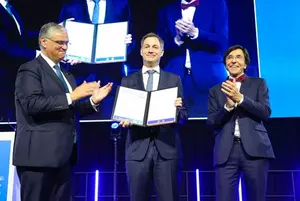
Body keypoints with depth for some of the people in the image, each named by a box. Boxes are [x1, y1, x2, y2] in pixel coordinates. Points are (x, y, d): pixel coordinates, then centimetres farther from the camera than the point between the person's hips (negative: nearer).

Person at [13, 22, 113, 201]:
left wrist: (93, 101, 2)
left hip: (63, 154, 8)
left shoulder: (66, 75, 20)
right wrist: (71, 96, -20)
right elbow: (32, 104, -20)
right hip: (39, 154, -7)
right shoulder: (30, 69, -5)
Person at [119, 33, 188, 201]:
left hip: (167, 148, 0)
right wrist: (124, 119, -13)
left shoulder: (174, 79, 11)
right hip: (138, 149, 1)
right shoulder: (128, 81, 13)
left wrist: (177, 109, -14)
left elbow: (184, 116, 8)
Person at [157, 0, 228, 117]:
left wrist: (194, 33, -13)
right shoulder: (166, 11, 15)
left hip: (208, 78, -1)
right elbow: (161, 48, 10)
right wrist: (177, 39, -10)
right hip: (175, 79, 2)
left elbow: (222, 42, 0)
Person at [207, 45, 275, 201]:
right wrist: (228, 105, -10)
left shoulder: (258, 83, 14)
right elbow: (211, 122, 7)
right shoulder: (215, 90, 16)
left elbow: (265, 112, 1)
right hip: (226, 151, 1)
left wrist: (240, 98, -12)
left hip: (254, 148, 0)